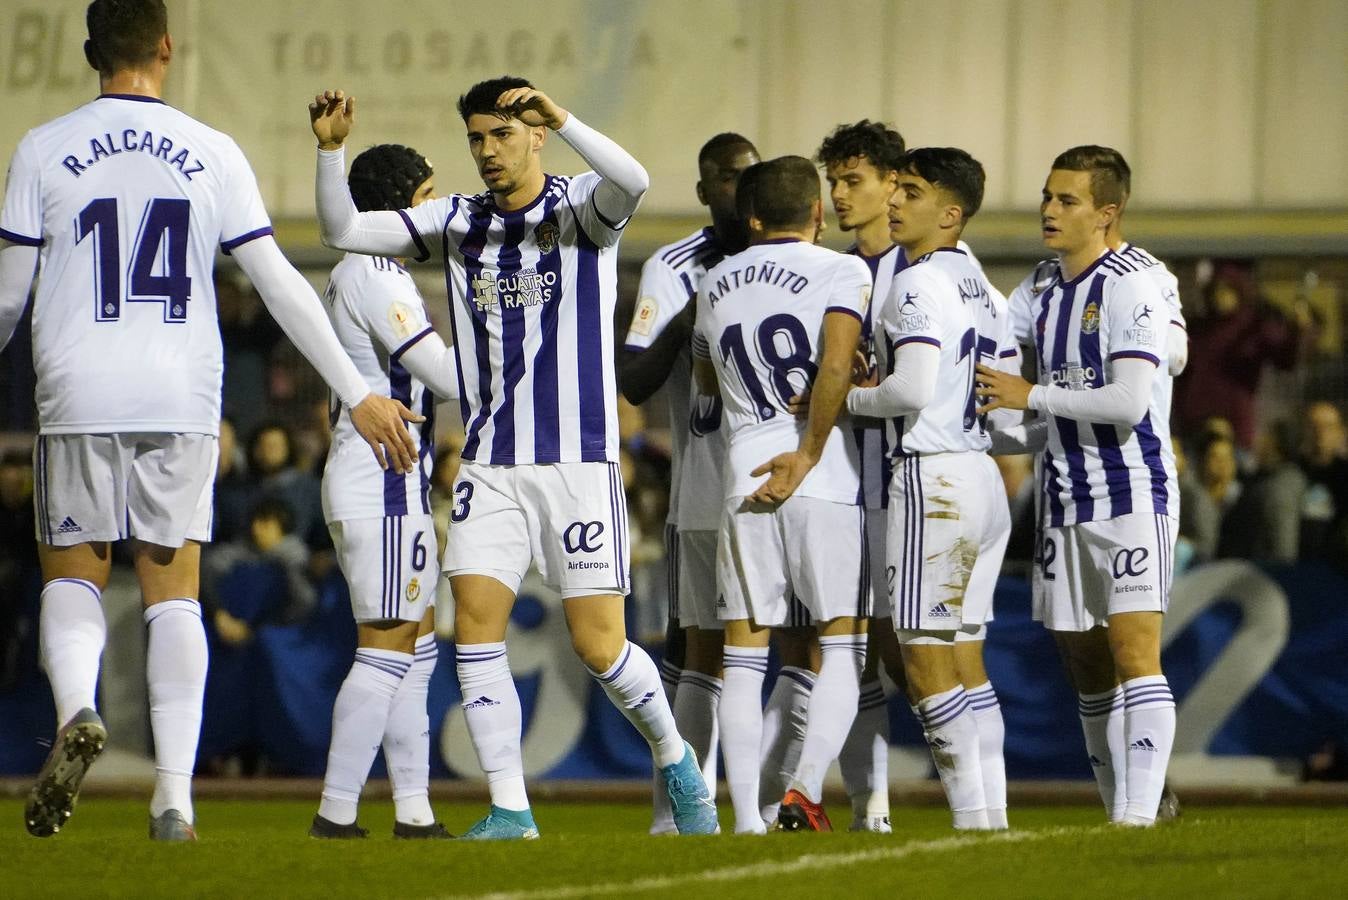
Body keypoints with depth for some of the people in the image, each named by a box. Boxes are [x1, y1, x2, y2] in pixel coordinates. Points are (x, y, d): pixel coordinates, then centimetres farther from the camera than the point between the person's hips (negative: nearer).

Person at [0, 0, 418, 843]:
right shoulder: (213, 154, 3)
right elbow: (280, 283, 3)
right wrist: (358, 393, 8)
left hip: (79, 395, -1)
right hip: (182, 402, 1)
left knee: (73, 575, 12)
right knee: (174, 593, 6)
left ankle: (77, 710, -19)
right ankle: (175, 796, -1)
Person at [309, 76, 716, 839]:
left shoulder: (581, 209, -2)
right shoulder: (457, 223, 10)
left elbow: (632, 183, -25)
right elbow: (344, 231, 6)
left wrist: (561, 119, -34)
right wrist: (331, 148, -8)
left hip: (578, 460, -4)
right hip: (490, 464, 4)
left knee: (599, 644, -5)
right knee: (476, 626, -8)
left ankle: (676, 762, 21)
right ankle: (510, 810, -1)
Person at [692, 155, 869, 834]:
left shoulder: (715, 285, 15)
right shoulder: (840, 272, -2)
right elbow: (836, 366, -16)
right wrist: (808, 453, -10)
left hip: (743, 471, 4)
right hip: (824, 476, -4)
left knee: (744, 653, 5)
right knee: (844, 644, 4)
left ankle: (746, 817, -1)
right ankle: (805, 788, -12)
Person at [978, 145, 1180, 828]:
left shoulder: (1130, 290, -11)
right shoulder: (1048, 296, 14)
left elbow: (1128, 402, -20)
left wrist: (1032, 395, -12)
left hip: (1131, 494, -8)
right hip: (1067, 504, 8)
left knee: (1134, 655, -14)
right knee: (1086, 669, 8)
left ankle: (1139, 815, -19)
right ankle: (1117, 813, 13)